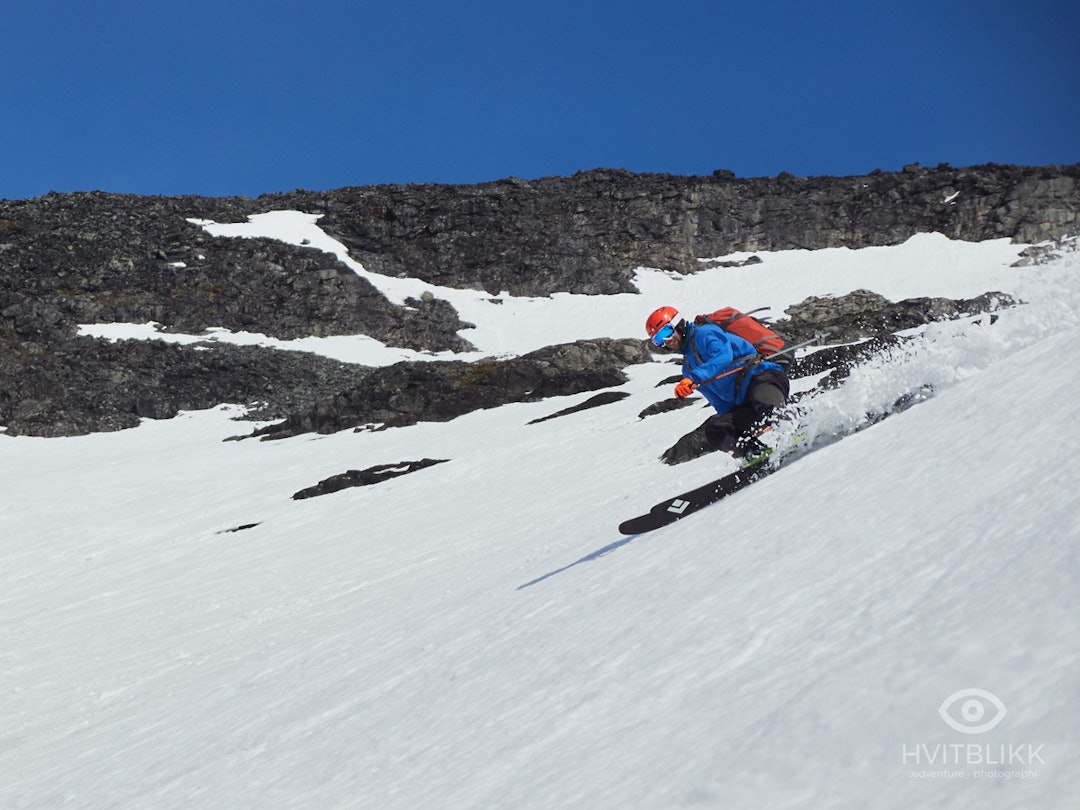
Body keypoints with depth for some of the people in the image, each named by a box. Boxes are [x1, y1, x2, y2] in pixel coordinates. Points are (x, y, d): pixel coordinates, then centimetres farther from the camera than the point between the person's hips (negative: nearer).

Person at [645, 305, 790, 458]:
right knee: (714, 428, -14)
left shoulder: (704, 333, 2)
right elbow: (720, 402, 29)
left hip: (761, 376, -8)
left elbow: (723, 355, -20)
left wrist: (692, 378, -29)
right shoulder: (688, 368, 27)